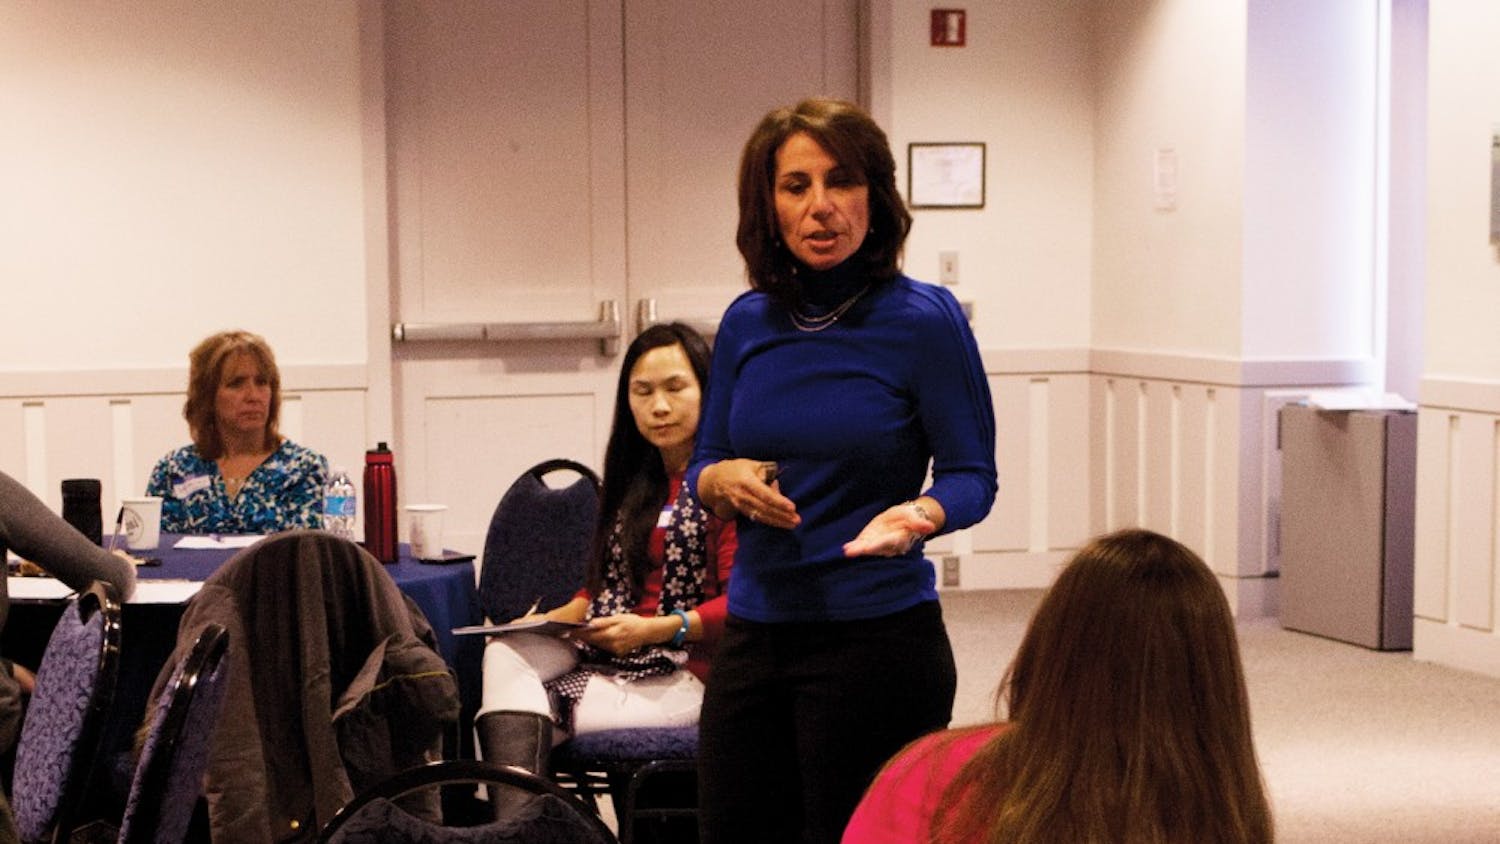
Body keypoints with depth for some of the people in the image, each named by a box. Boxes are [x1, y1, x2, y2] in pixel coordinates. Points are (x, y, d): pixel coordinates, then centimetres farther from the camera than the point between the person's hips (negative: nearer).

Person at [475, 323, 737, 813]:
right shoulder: (633, 479, 23)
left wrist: (657, 629, -21)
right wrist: (553, 620, 8)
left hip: (683, 673, -7)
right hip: (602, 653, 7)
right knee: (506, 654, -26)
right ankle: (517, 815, -40)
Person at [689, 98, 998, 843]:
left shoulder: (924, 319, -9)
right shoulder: (748, 323, 4)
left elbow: (972, 476, -6)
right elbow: (703, 466, 12)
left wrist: (917, 515, -27)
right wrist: (725, 480, -11)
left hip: (877, 639, -5)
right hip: (754, 634, 5)